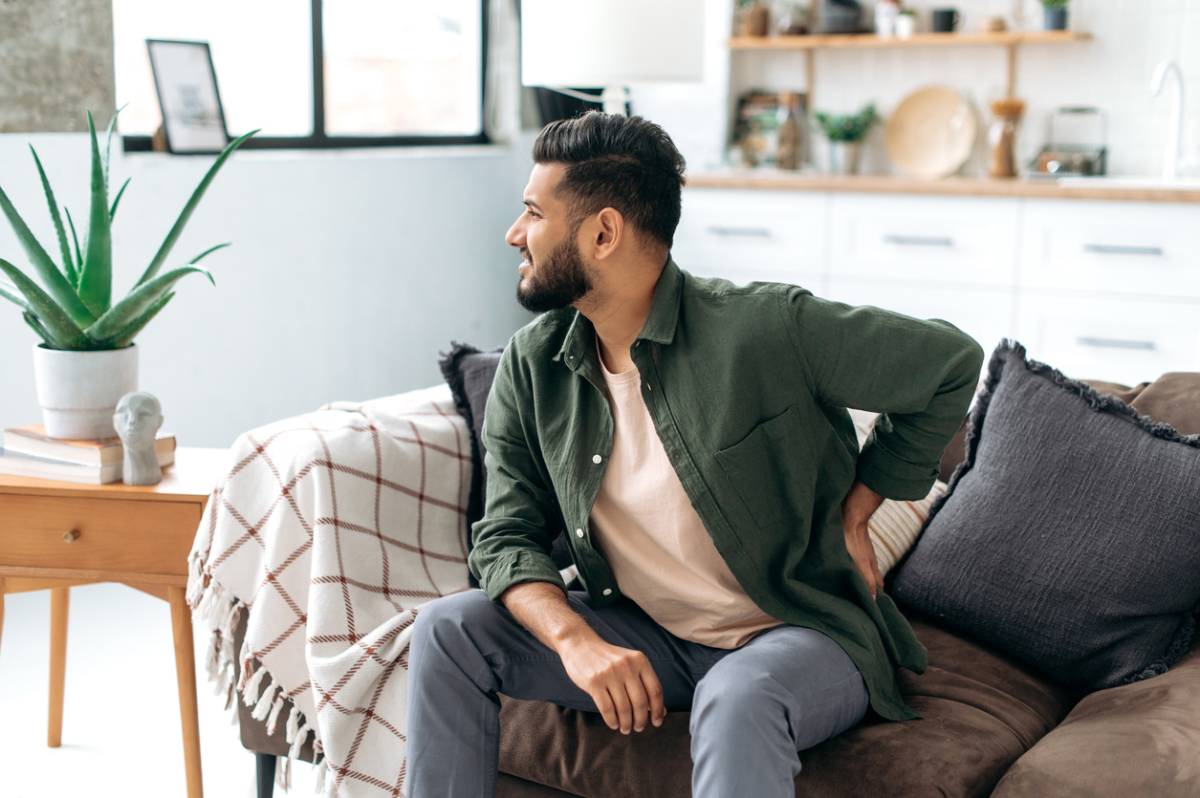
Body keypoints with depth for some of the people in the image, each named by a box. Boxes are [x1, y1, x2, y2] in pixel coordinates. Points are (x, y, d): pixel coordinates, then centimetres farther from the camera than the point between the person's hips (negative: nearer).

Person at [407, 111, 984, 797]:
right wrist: (576, 641, -23)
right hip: (649, 638, 5)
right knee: (448, 630, -12)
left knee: (737, 699, -40)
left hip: (799, 636, -5)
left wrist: (853, 513, -2)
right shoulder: (531, 369, -2)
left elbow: (951, 363, -8)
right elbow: (508, 537, -2)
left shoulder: (765, 329, -18)